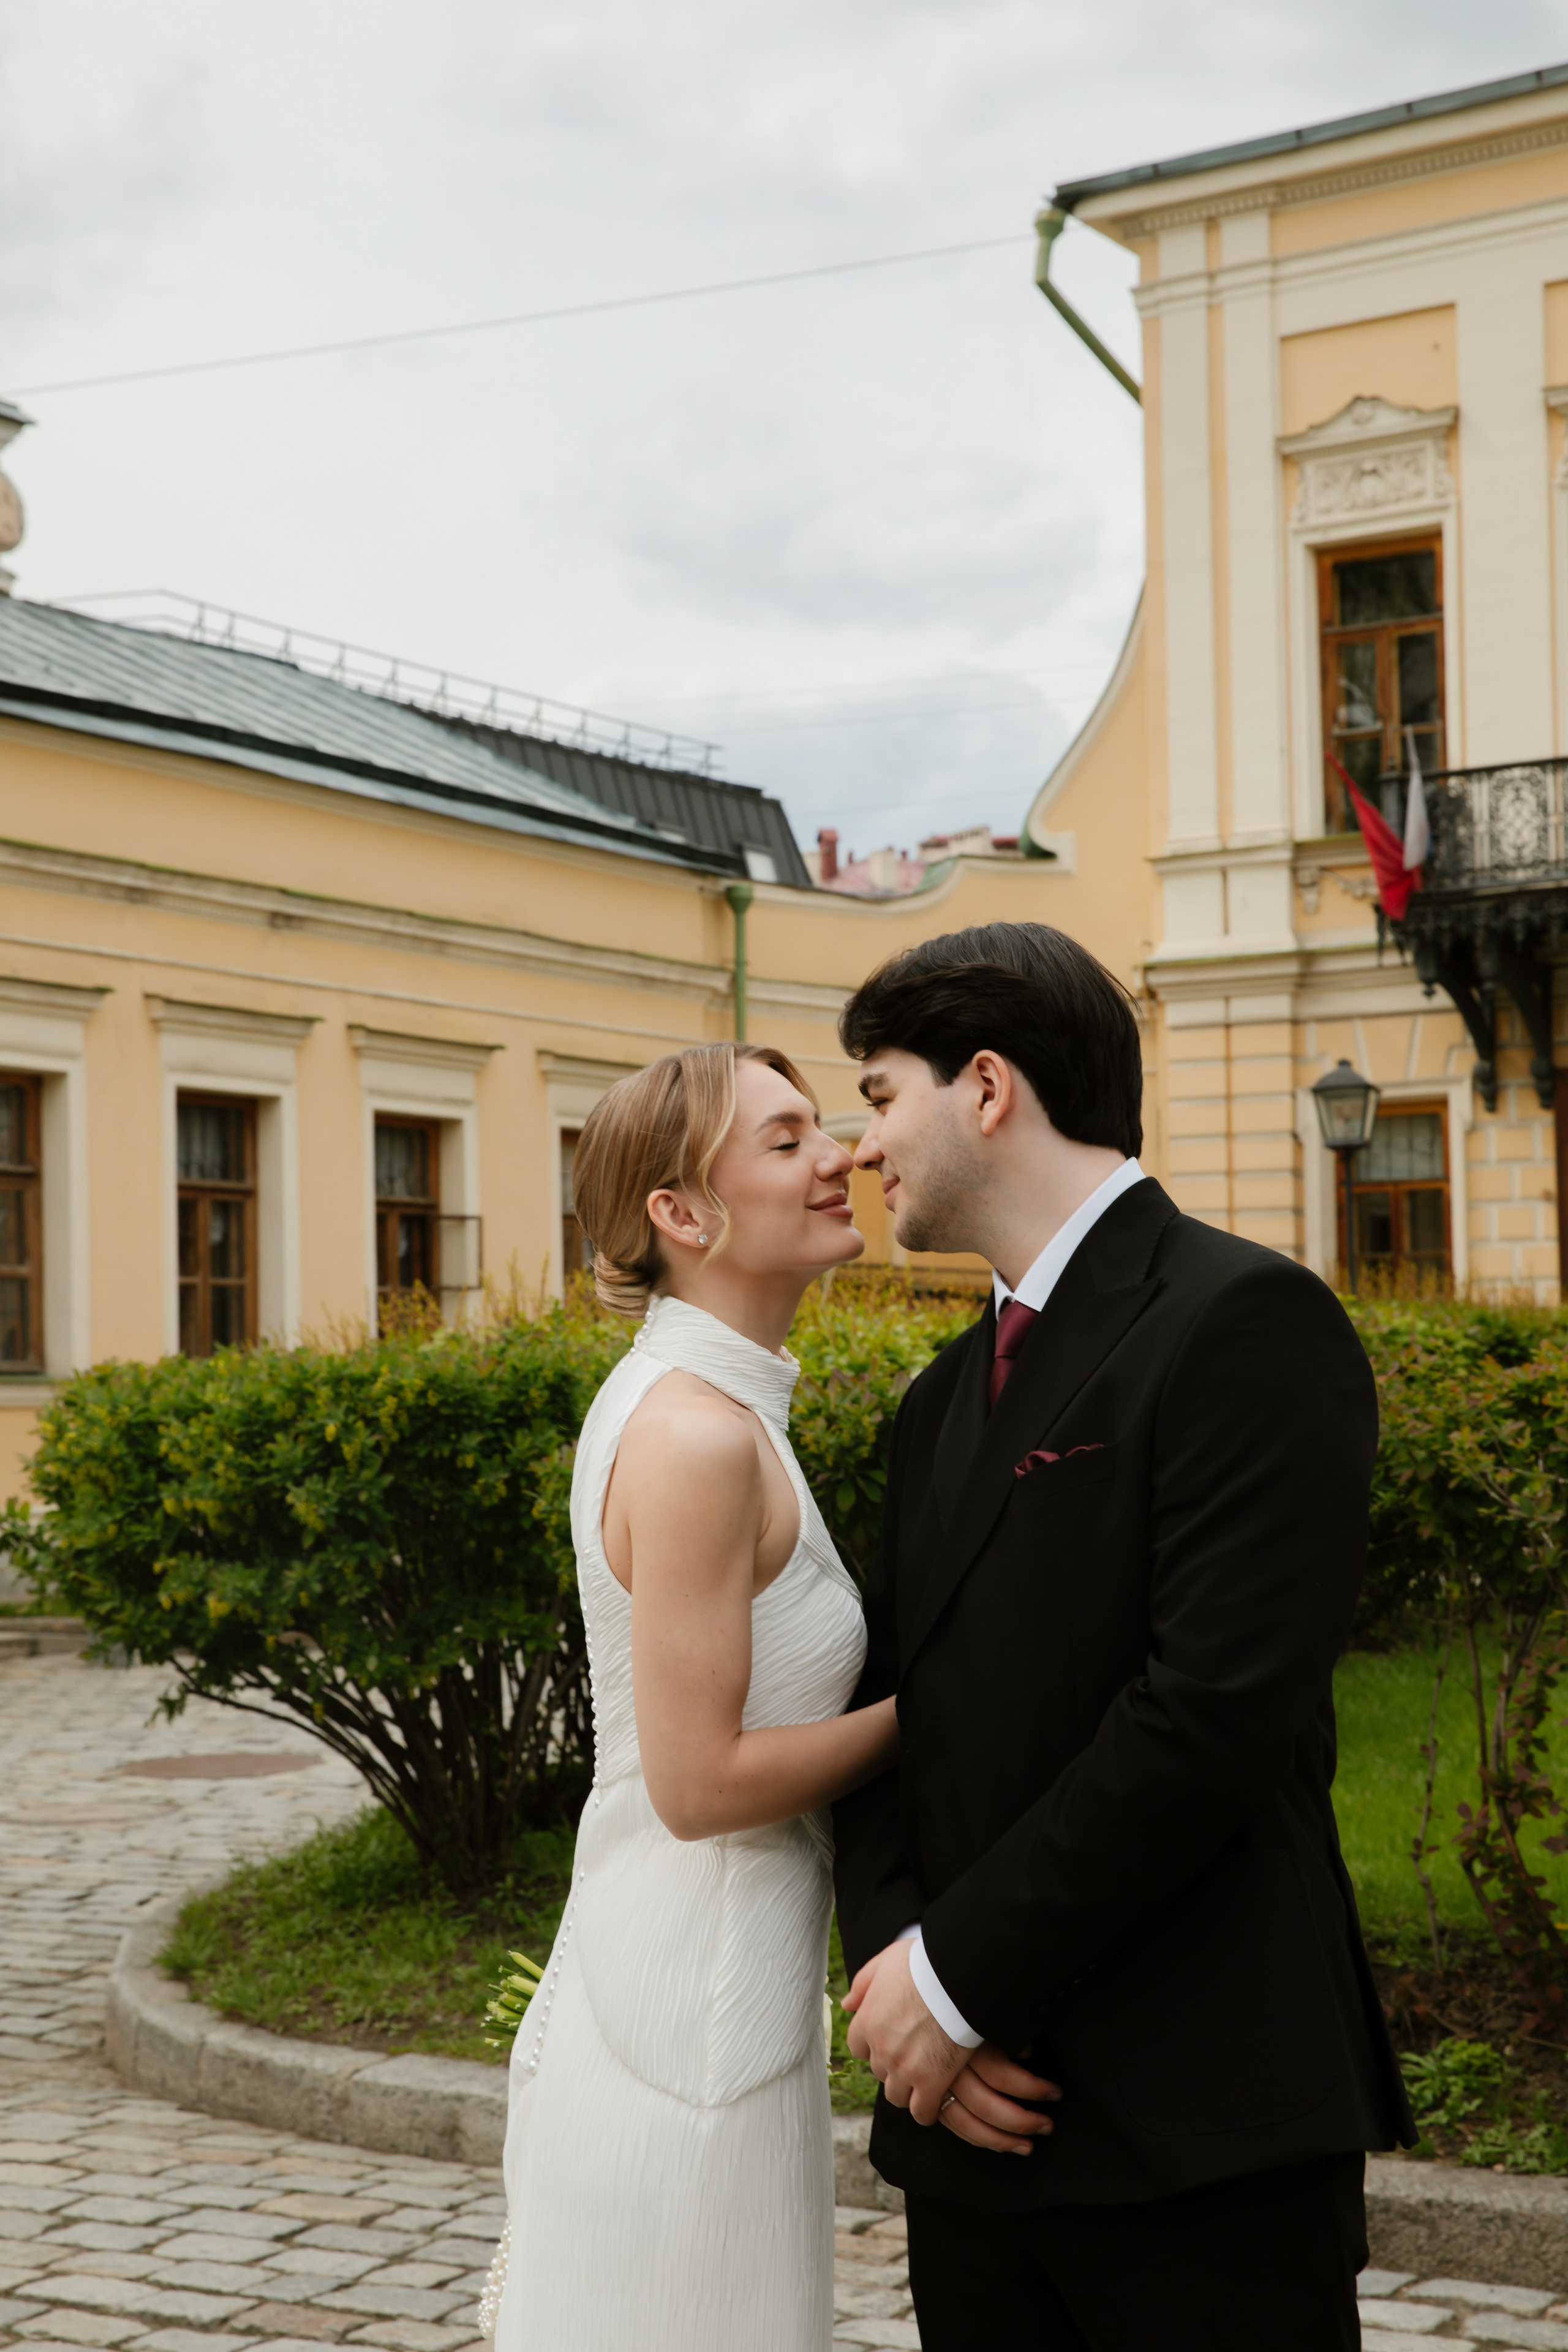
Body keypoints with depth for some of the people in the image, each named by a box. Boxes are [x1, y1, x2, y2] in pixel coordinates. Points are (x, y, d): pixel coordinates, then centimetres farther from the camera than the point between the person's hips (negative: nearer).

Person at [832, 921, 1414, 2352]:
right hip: (975, 2113, 7)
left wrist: (958, 1972, -14)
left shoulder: (1248, 1321, -10)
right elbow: (890, 1710, 14)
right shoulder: (945, 1399, 17)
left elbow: (1218, 1712, -18)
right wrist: (893, 1957, -5)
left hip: (1195, 2128, -7)